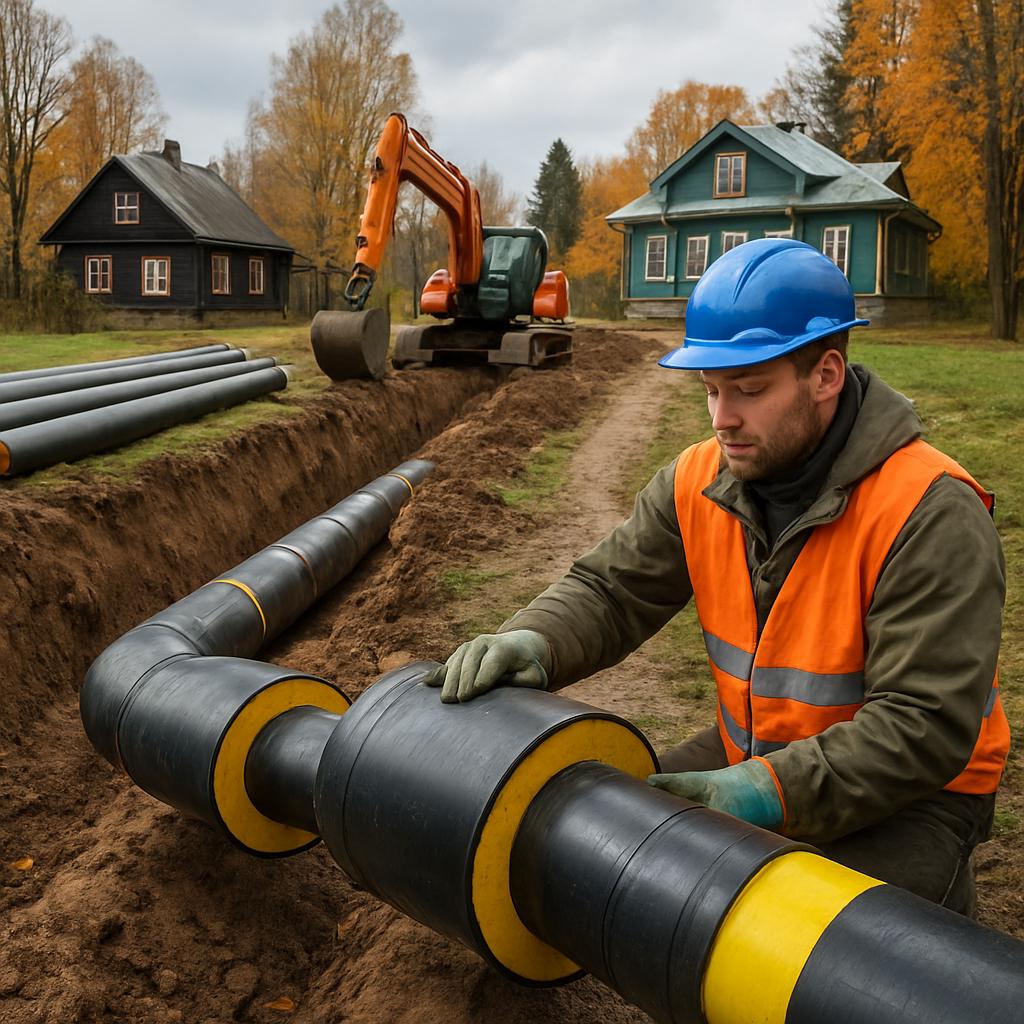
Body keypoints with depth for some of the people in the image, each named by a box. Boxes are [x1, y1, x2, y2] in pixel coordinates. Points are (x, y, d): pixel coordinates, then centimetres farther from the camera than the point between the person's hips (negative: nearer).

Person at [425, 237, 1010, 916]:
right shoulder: (701, 482, -6)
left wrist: (772, 791, -38)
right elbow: (610, 590, -3)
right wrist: (534, 641, -25)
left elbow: (927, 726, -28)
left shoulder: (932, 514, -26)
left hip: (908, 794, -5)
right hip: (755, 755, 6)